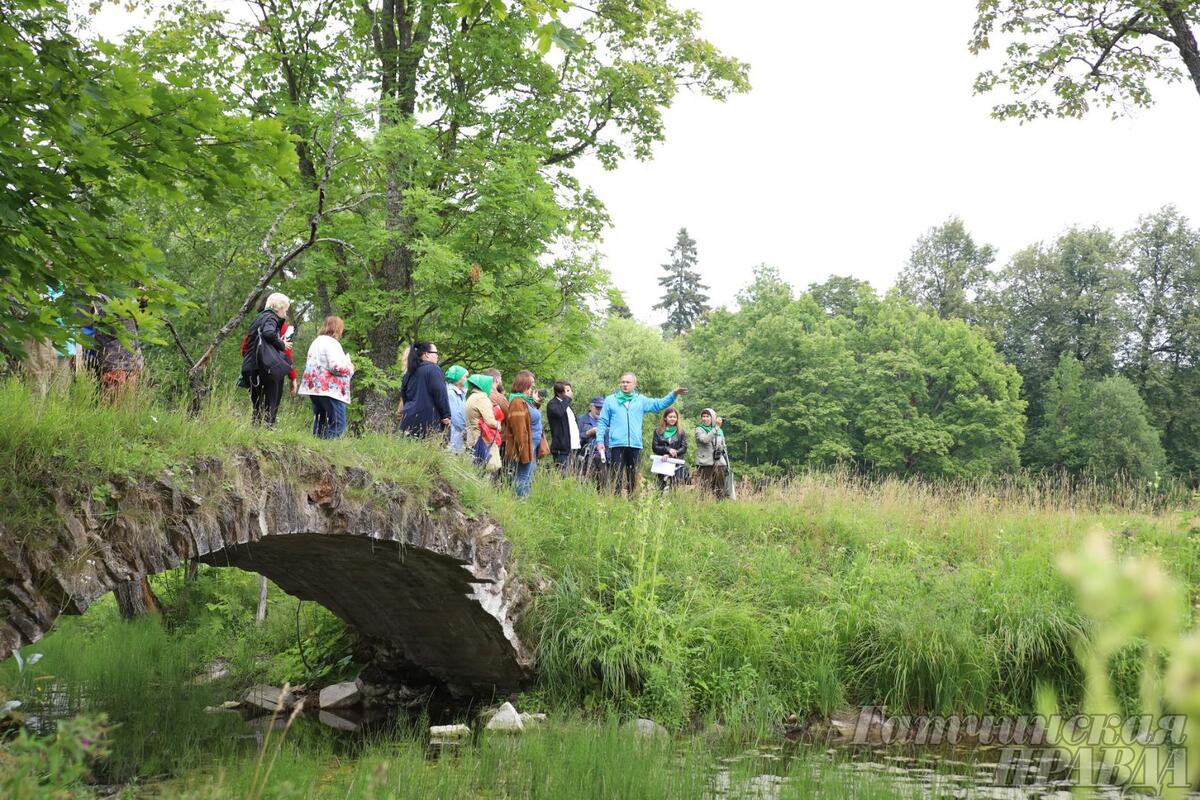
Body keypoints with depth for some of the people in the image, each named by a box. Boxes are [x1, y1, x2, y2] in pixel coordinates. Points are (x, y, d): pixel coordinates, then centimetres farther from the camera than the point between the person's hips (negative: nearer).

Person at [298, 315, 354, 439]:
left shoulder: (316, 342, 20)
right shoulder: (331, 343, -11)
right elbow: (337, 367, -20)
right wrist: (350, 367, 0)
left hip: (314, 387, 10)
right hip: (330, 390, -10)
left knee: (319, 423, 13)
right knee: (337, 424, -9)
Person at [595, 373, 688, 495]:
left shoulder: (641, 400, 15)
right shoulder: (610, 400, 9)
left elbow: (660, 404, 10)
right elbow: (603, 422, 8)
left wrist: (674, 394, -3)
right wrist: (600, 440, 0)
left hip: (635, 445, 2)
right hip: (617, 445, -2)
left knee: (634, 478, 5)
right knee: (617, 477, -5)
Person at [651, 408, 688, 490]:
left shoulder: (681, 432, 9)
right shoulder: (658, 431, 9)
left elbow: (684, 448, 1)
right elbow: (654, 447, 2)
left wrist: (670, 455, -11)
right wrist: (668, 449, -13)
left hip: (677, 464, 0)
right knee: (662, 488, -5)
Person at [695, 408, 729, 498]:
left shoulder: (720, 431, 16)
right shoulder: (699, 430, 3)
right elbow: (705, 440, -19)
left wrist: (727, 465, 16)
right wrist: (716, 428, -19)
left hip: (719, 464, 4)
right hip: (705, 464, -4)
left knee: (719, 491, 3)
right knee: (705, 490, -8)